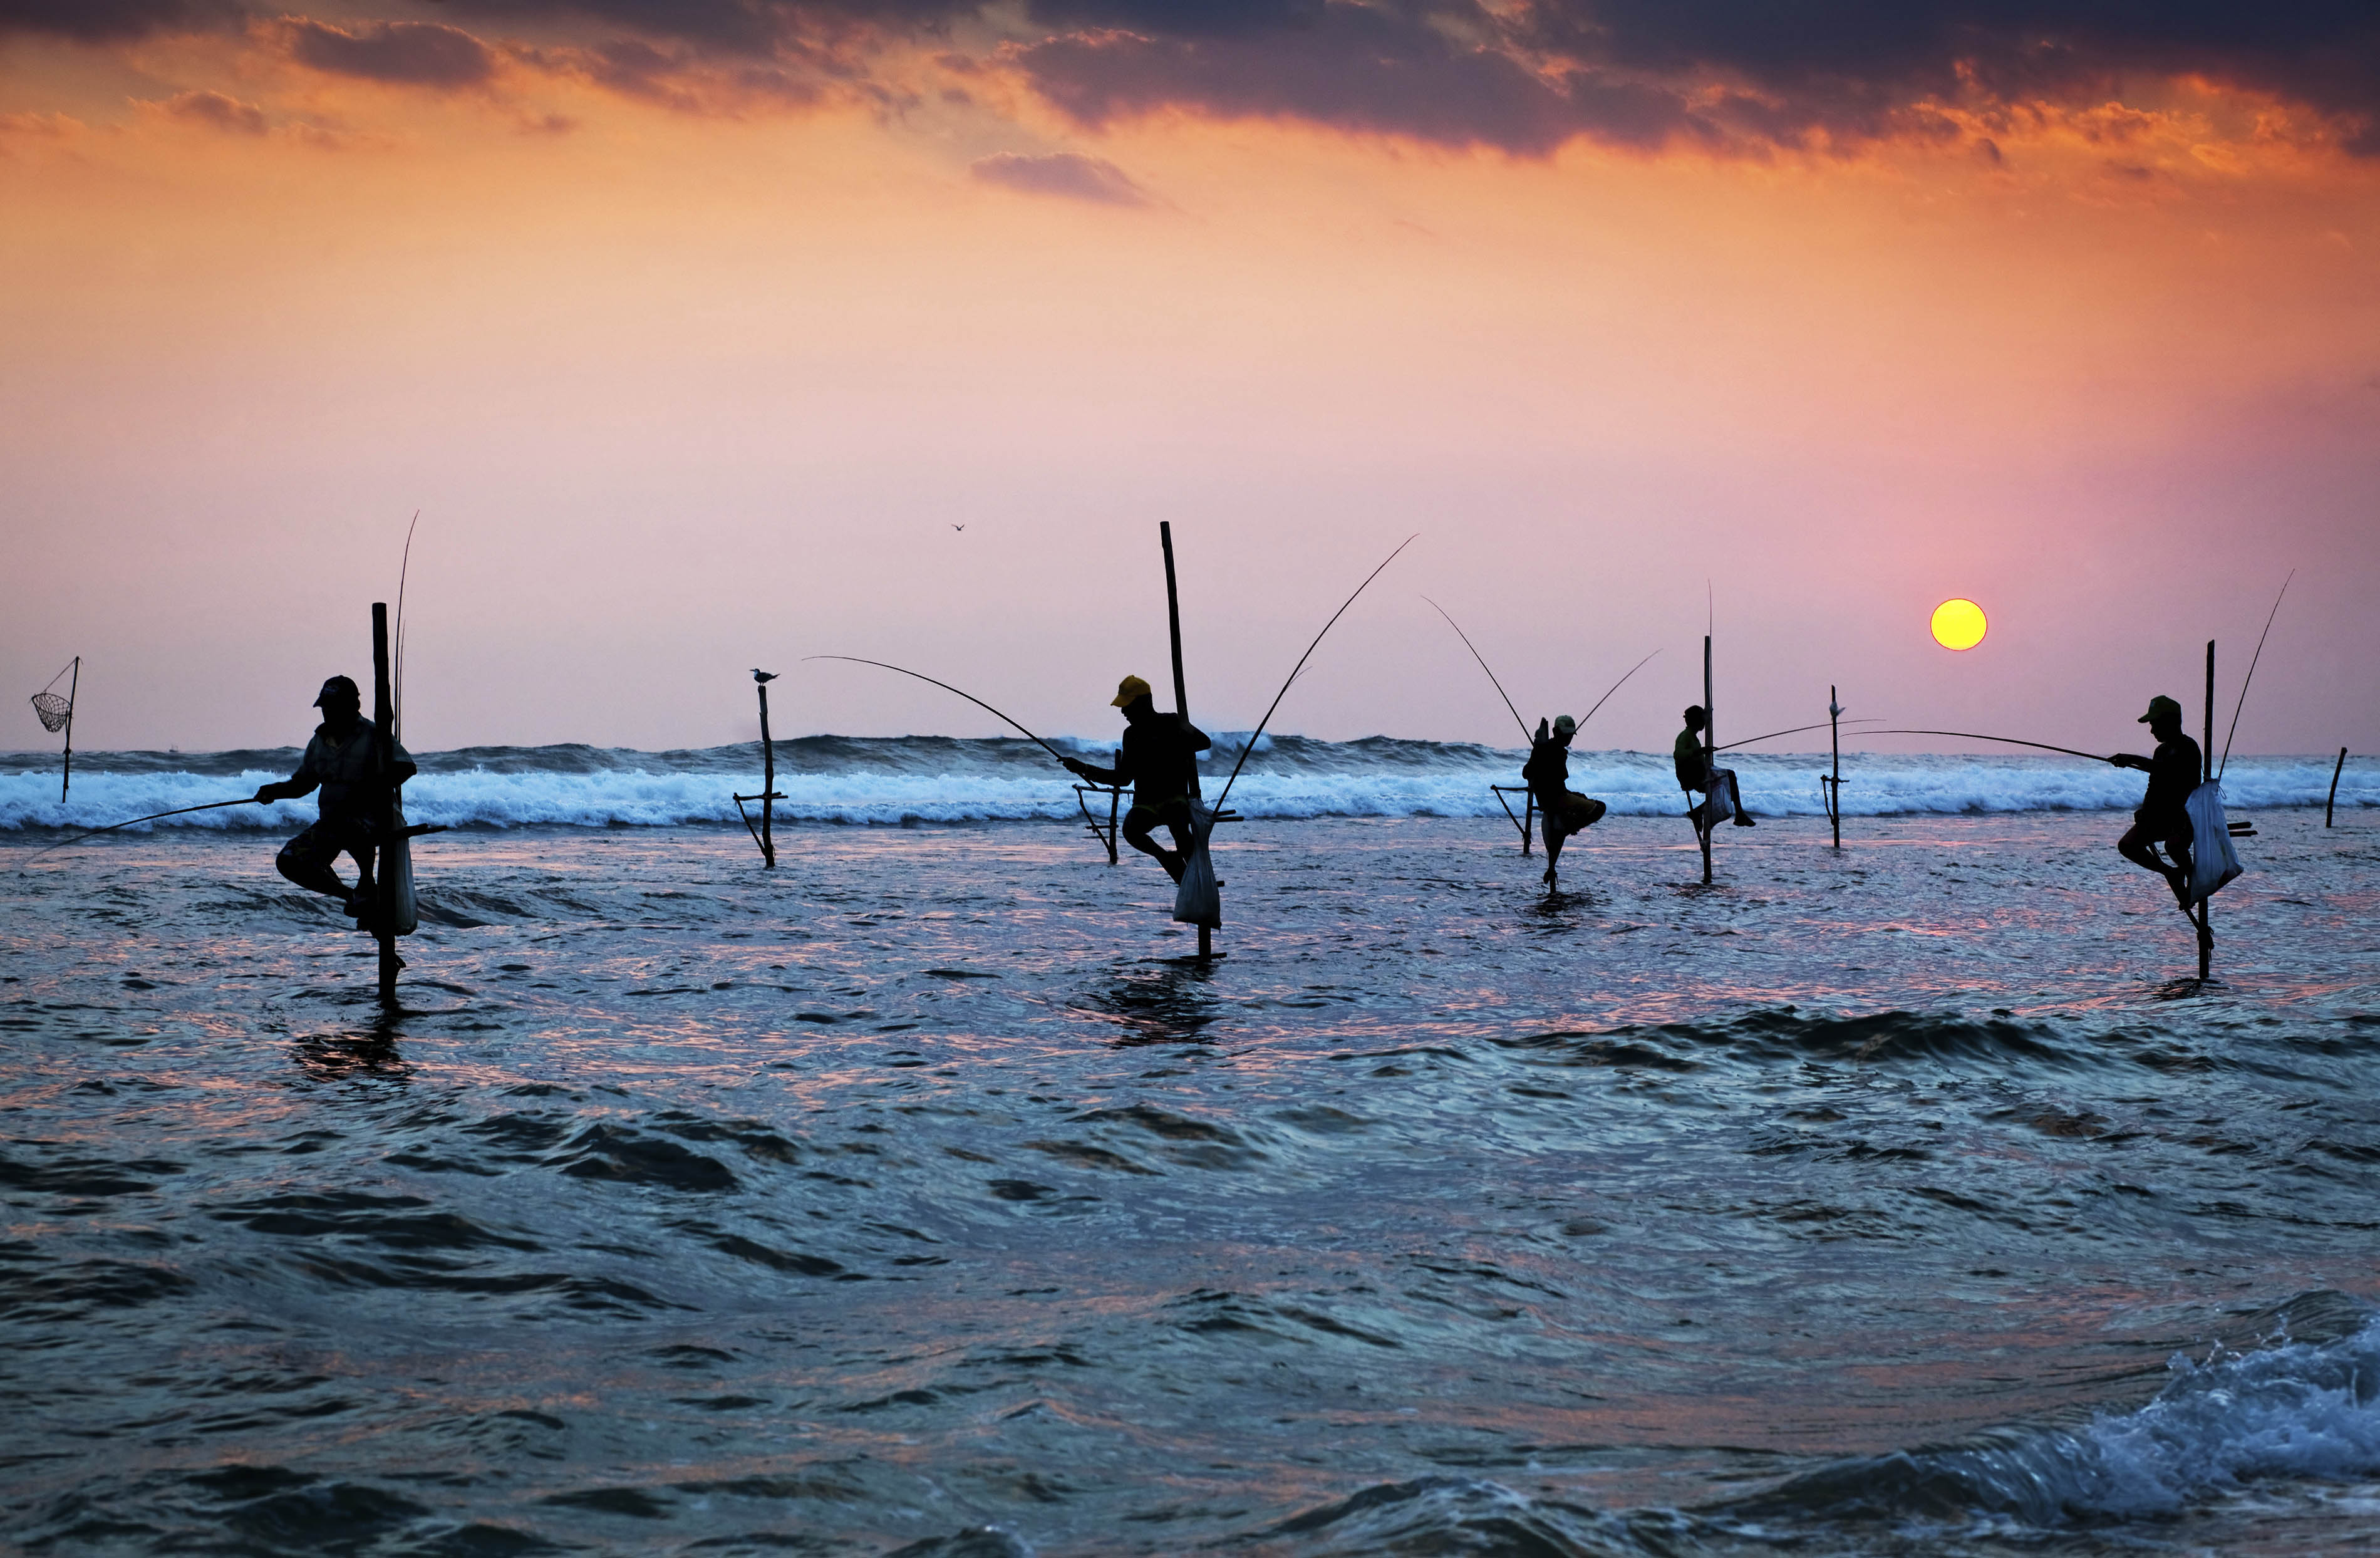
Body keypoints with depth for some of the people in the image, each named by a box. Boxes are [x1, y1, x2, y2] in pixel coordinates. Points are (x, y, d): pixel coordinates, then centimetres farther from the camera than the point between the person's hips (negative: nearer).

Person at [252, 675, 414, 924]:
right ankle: (350, 896, 6)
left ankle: (366, 885, -16)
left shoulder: (372, 735, -6)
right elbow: (303, 782, 24)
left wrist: (372, 788, -31)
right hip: (331, 820, 7)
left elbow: (405, 767, -18)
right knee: (290, 861, -11)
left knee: (351, 826, -43)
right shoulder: (319, 741, 13)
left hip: (370, 817, -7)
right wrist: (275, 790, 5)